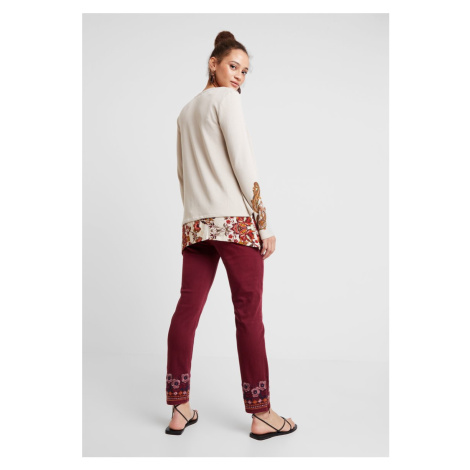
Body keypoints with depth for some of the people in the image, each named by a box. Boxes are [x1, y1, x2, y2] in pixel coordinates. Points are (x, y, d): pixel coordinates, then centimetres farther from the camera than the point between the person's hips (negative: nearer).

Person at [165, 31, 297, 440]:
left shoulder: (186, 111, 24)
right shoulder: (225, 98, 1)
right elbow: (243, 162, -8)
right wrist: (264, 222, -7)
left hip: (195, 224, 7)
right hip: (236, 220, -7)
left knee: (187, 309, 5)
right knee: (248, 313, -4)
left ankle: (179, 410, 13)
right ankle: (261, 415, 4)